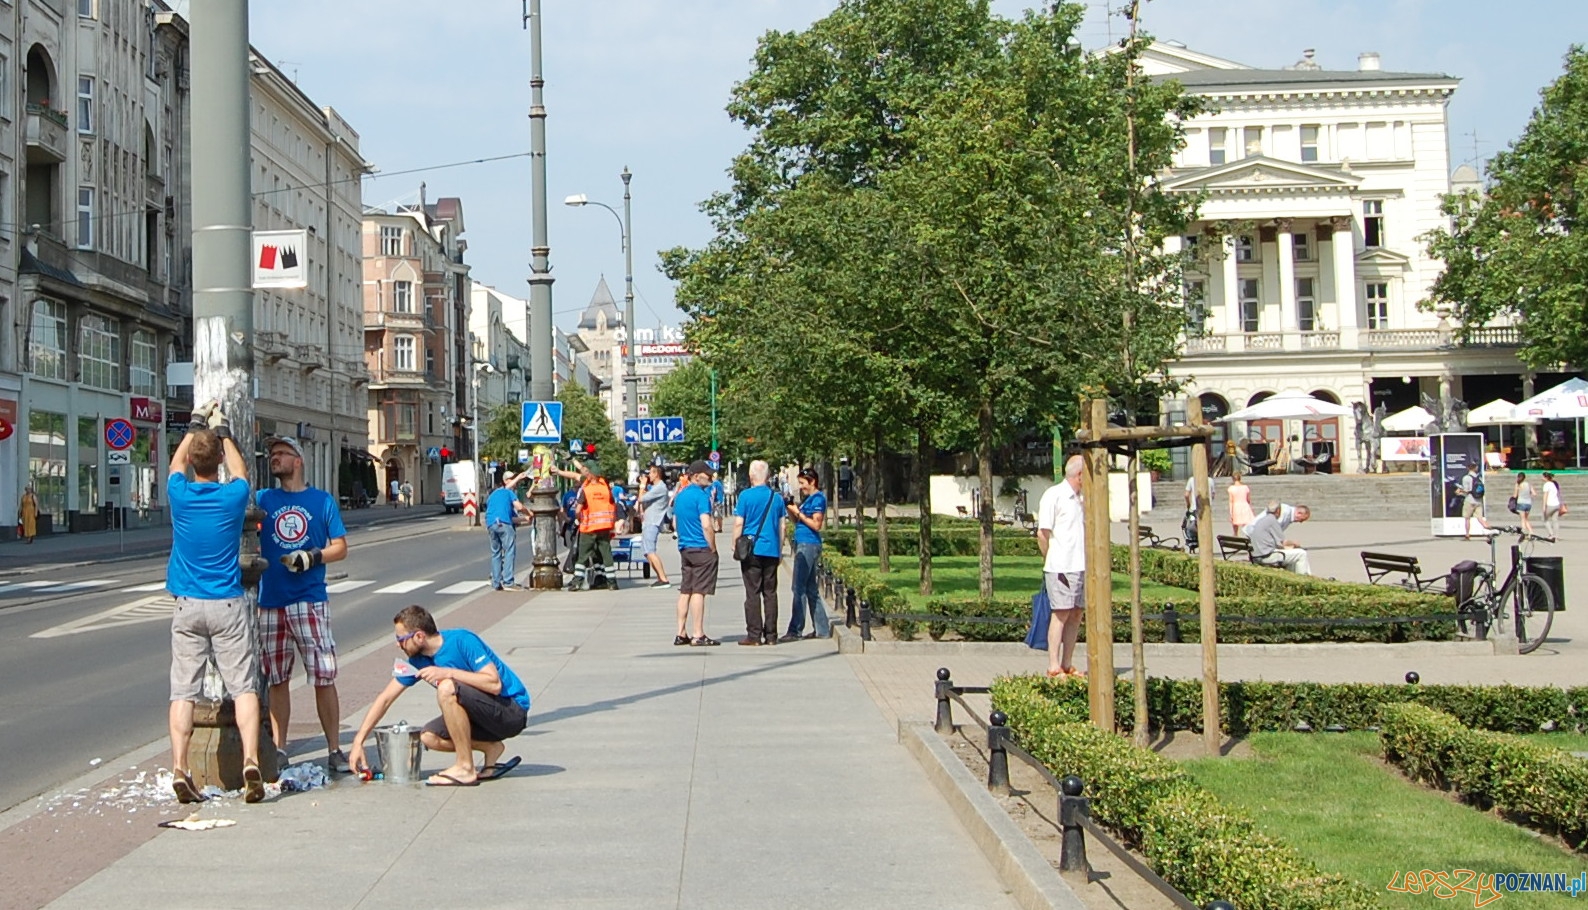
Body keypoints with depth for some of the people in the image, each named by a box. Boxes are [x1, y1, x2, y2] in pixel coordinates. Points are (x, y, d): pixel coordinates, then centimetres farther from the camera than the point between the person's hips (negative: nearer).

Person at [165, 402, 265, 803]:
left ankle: (179, 770, -4)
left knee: (183, 691, 2)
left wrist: (196, 424, 31)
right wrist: (222, 431, 28)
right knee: (243, 687, -1)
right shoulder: (233, 496, -6)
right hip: (228, 604, -1)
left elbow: (177, 463, 21)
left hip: (187, 605, 1)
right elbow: (240, 470, 20)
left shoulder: (180, 495, -3)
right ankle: (251, 760, -16)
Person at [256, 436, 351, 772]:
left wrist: (313, 557, -10)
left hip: (310, 600, -2)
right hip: (270, 602, 2)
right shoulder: (262, 500, 12)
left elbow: (340, 547, 6)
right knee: (276, 679, 6)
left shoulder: (323, 501, 8)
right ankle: (278, 750, 14)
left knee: (324, 678, -3)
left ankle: (335, 749, 2)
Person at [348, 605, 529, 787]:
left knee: (447, 688, -27)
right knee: (429, 738, -5)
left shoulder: (462, 641, -21)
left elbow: (494, 684, -28)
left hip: (513, 712, -8)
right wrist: (358, 742, 2)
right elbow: (385, 698, 6)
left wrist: (448, 672, -30)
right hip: (489, 716, 8)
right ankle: (491, 748, 8)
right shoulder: (418, 660, 1)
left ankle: (465, 769, -20)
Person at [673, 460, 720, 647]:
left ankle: (680, 634, 13)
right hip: (701, 548, -8)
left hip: (684, 548, 8)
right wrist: (713, 548, -11)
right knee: (699, 592, -5)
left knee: (685, 591, 11)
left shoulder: (680, 496, 13)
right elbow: (706, 526, -20)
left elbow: (675, 524, 21)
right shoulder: (701, 495, -14)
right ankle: (698, 636, -4)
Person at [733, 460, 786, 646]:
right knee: (770, 593, 7)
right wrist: (780, 551, 18)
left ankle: (754, 635, -2)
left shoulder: (746, 496, -6)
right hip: (772, 551, 4)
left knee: (752, 593, -1)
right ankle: (771, 636, 7)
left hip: (752, 550, -4)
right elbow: (781, 526, 11)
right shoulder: (777, 497, 7)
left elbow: (738, 523, -7)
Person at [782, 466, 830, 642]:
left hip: (809, 546, -10)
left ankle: (795, 630, -9)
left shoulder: (818, 498, -10)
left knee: (799, 588, -9)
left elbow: (816, 525, -17)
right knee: (811, 589, 12)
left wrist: (798, 512, -12)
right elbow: (798, 522, 20)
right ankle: (822, 629, 16)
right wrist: (791, 510, 4)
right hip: (803, 545, 10)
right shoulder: (807, 499, 19)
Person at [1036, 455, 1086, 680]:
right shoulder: (1054, 495, -8)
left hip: (1080, 566, 8)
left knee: (1076, 614, 8)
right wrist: (1052, 562, -3)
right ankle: (1053, 668, -3)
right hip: (1061, 567, -8)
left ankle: (1067, 666, 15)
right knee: (1061, 614, -6)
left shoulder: (1079, 498, 17)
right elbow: (1043, 534, -9)